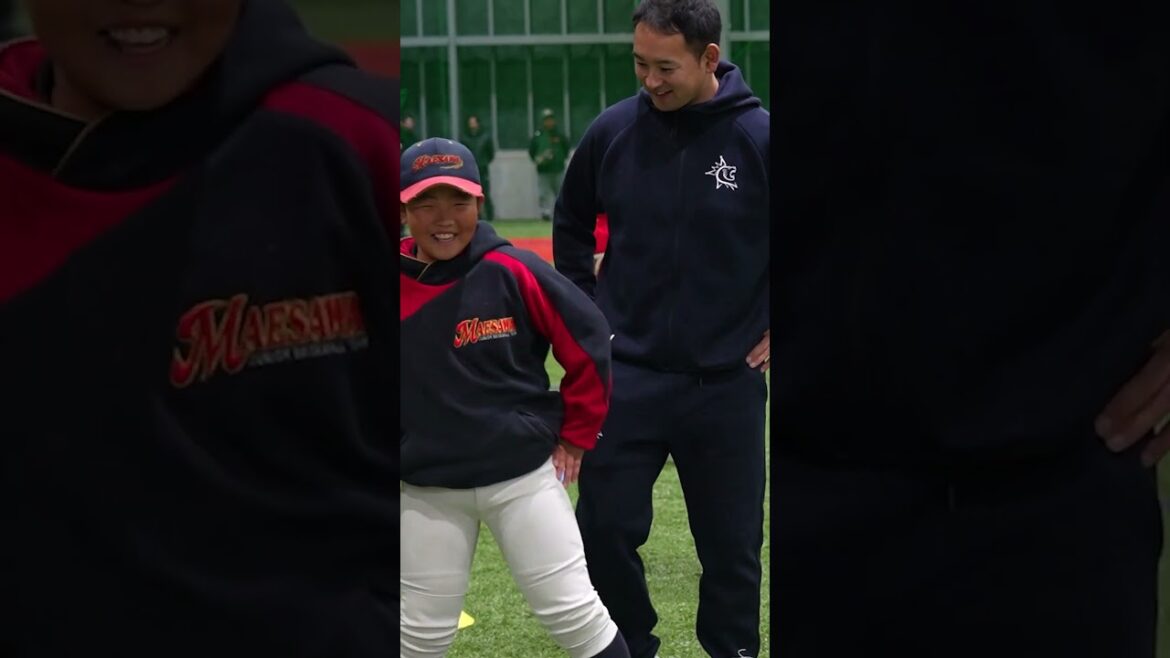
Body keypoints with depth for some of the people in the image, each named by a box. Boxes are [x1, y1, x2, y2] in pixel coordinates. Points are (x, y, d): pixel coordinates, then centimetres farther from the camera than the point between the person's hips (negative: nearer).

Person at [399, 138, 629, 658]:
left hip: (524, 477, -1)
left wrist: (575, 437, 2)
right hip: (425, 492, 1)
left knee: (575, 614, 4)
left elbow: (589, 343, -2)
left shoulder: (513, 272, -10)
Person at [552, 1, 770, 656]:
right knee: (605, 528, 4)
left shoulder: (758, 138, -11)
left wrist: (777, 327, -1)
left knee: (732, 544, 10)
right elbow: (571, 224, 15)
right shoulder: (614, 130, -3)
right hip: (627, 374, 2)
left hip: (727, 383, -2)